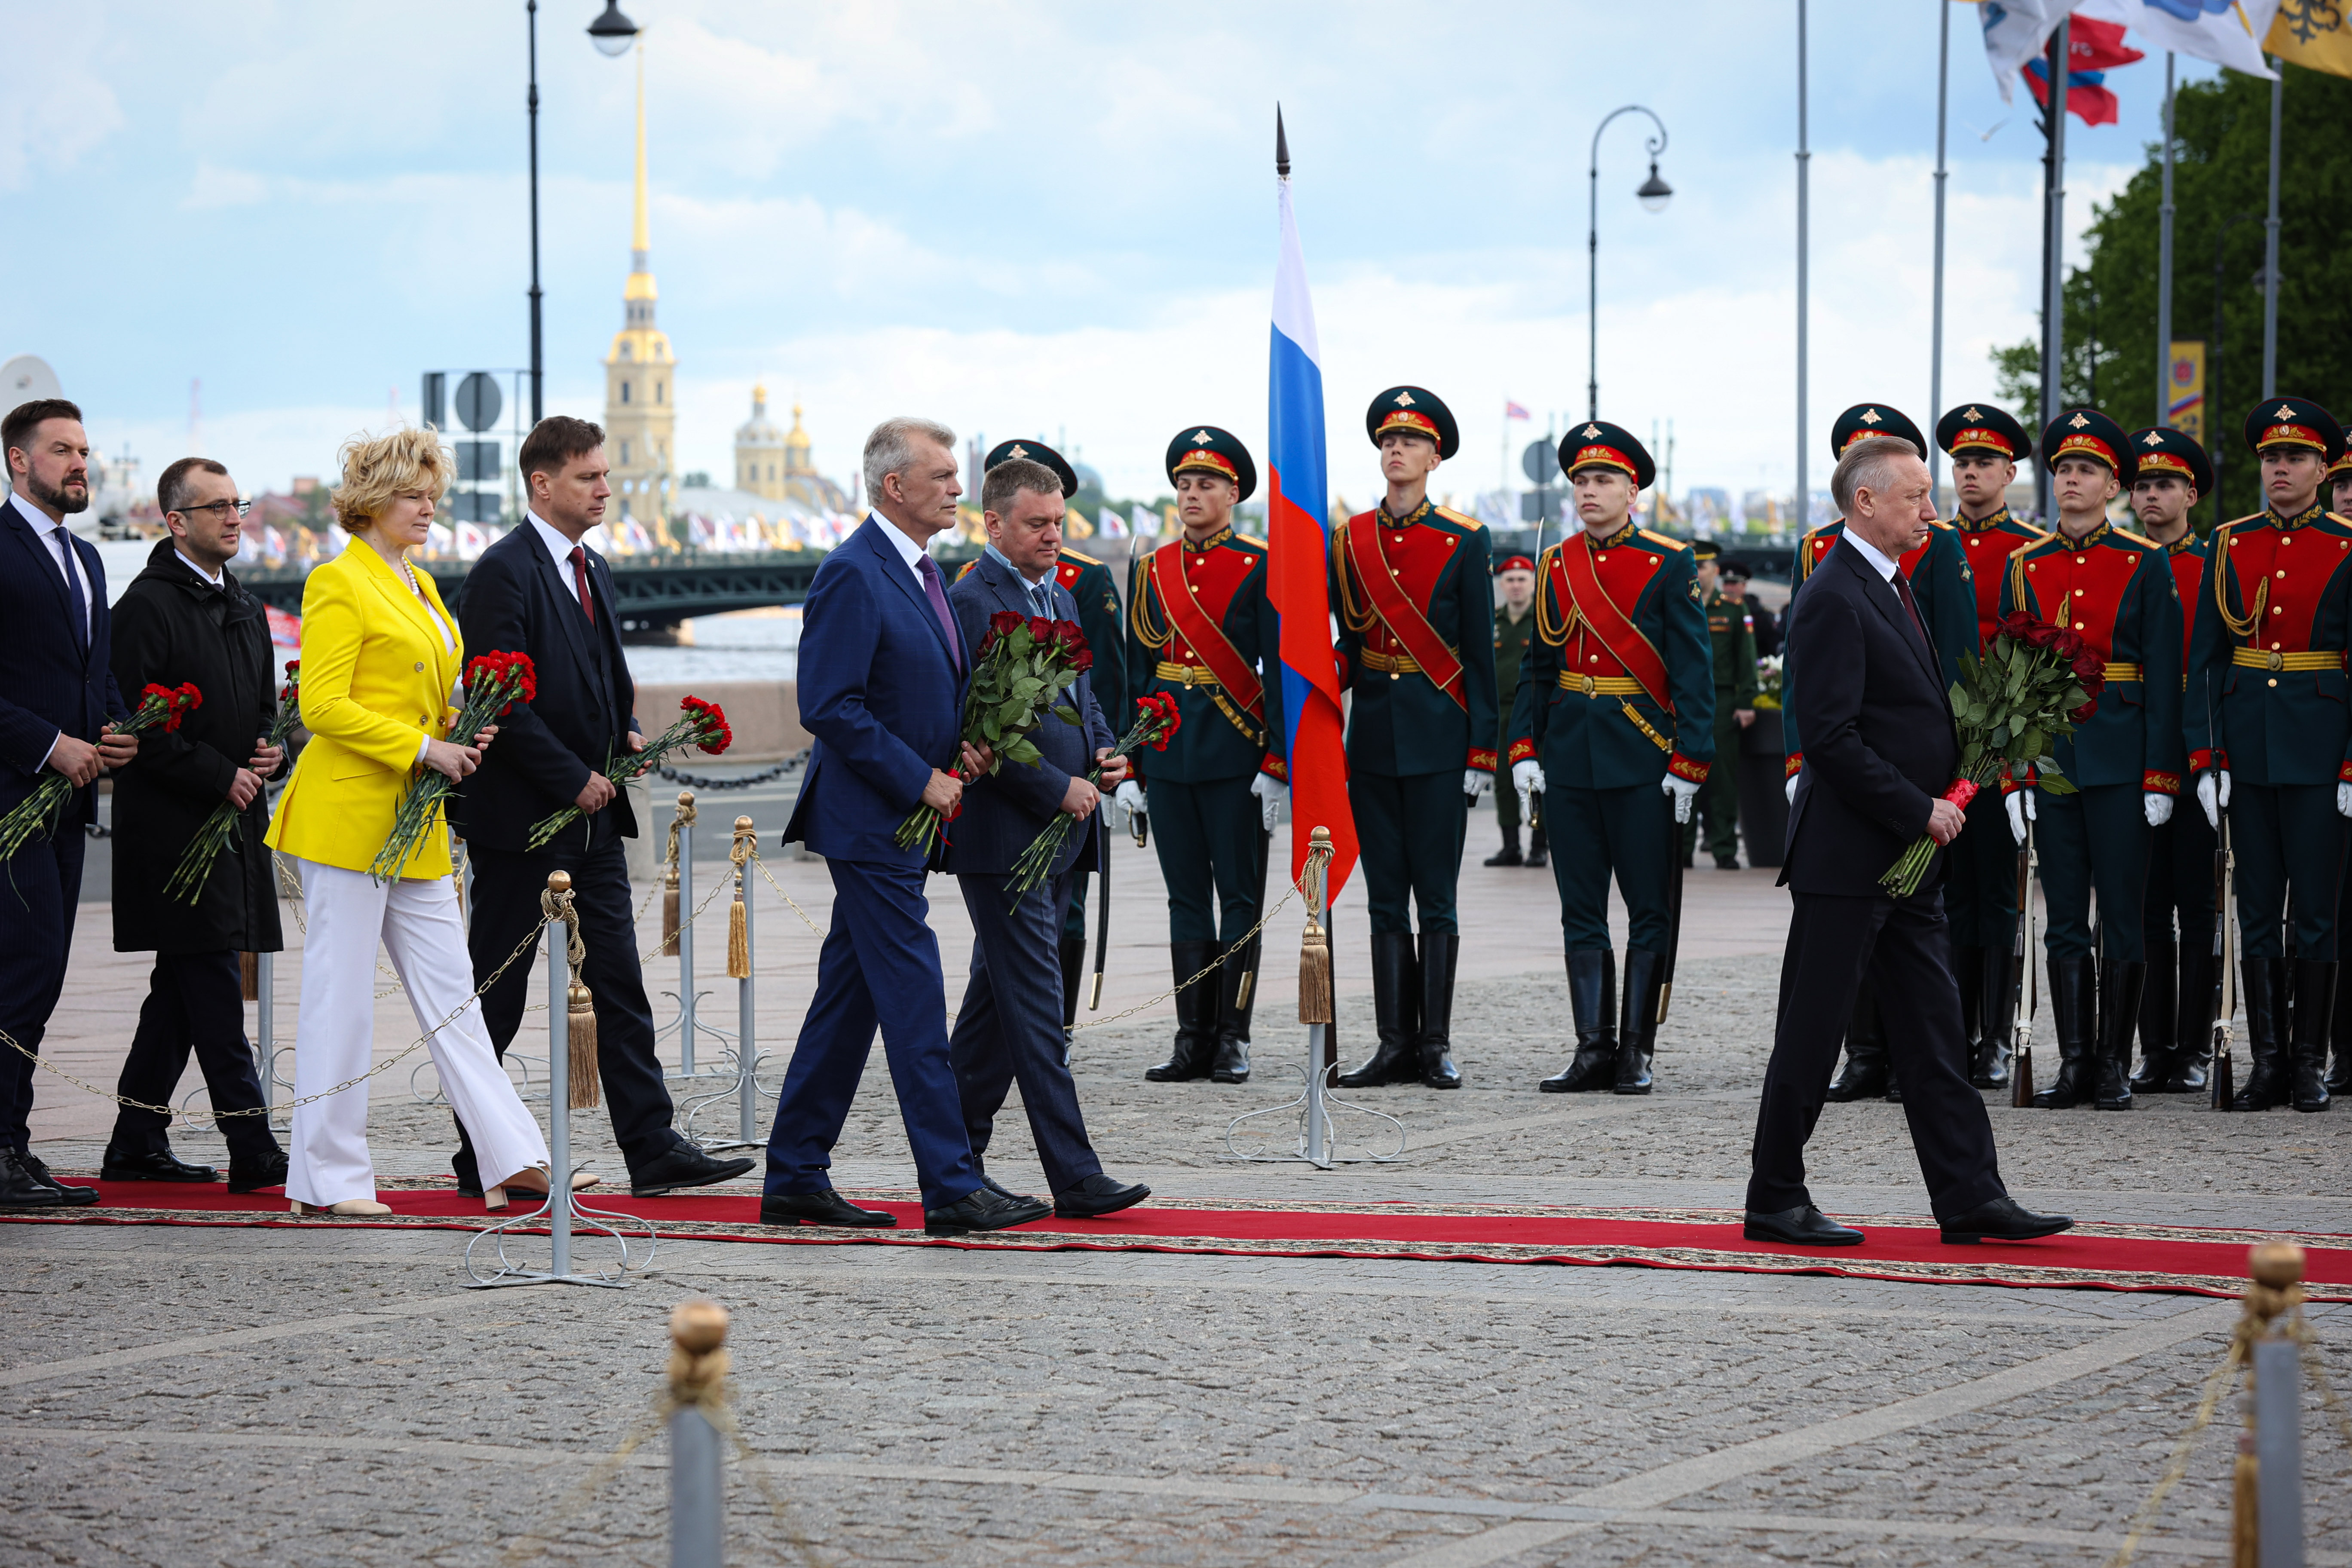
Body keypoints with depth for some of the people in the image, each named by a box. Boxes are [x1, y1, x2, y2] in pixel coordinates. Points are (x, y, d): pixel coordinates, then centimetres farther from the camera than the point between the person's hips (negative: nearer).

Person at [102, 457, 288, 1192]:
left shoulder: (245, 609, 18)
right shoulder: (148, 605, -10)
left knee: (182, 989, 11)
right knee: (213, 989, -9)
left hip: (234, 823, 9)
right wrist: (220, 776, -16)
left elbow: (266, 705, 26)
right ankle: (253, 1150, -11)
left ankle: (136, 1145, 18)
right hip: (176, 824, -9)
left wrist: (272, 751, 4)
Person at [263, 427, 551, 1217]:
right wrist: (422, 747, -17)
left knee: (450, 993, 7)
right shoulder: (339, 584, -9)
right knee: (340, 996, -4)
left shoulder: (420, 587, 18)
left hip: (414, 824, 9)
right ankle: (326, 1178, 2)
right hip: (349, 816, -9)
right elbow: (322, 706, -16)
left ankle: (512, 1160, 5)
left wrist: (460, 737, 7)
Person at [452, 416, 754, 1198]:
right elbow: (502, 702, -18)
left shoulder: (593, 568, 15)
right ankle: (480, 1156, 10)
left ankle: (653, 1148, 2)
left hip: (593, 812, 8)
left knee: (621, 984, 3)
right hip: (521, 816, -8)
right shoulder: (504, 571, -13)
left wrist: (627, 731, 5)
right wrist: (575, 778, -16)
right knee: (498, 989, 2)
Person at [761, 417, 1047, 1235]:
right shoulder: (852, 575, -16)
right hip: (871, 820, -10)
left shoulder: (917, 570, 15)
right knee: (913, 999, -8)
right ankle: (953, 1189, -7)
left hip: (903, 817, 10)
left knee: (848, 999, 12)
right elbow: (829, 707, -21)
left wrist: (959, 744, 4)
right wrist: (923, 780, -18)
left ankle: (794, 1180, 17)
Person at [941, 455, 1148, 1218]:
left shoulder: (1060, 597, 17)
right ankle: (1076, 1177, -10)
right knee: (1035, 1010, -8)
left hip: (1056, 836, 9)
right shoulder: (973, 602, -12)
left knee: (998, 1001, 14)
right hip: (1004, 835, -9)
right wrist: (1058, 788, -17)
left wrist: (1106, 752, 7)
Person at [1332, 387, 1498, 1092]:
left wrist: (1483, 752, -6)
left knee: (1435, 898, -2)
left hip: (1438, 735, -4)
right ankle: (1396, 1043, 8)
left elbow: (1480, 654, -2)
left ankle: (1437, 1045, 3)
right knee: (1386, 899, 5)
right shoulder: (1351, 540, 8)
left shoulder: (1464, 542, -2)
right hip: (1372, 735, 4)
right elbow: (1349, 639, 13)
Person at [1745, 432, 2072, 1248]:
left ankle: (1970, 1196, 10)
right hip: (1848, 857, -10)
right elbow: (1832, 736, -21)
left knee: (1933, 1034, 8)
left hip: (1906, 857, 10)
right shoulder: (1834, 598, -15)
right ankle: (1774, 1202, 7)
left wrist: (1938, 802, 9)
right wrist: (1919, 810, -17)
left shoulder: (1889, 589, 16)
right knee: (1813, 1030, -1)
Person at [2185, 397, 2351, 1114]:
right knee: (2257, 912, 5)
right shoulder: (2230, 545, 8)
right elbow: (2205, 658, 7)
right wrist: (2206, 756, -2)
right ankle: (2266, 1062, 9)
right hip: (2246, 751, 3)